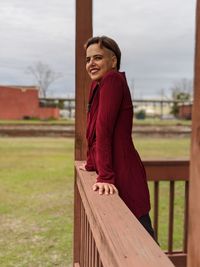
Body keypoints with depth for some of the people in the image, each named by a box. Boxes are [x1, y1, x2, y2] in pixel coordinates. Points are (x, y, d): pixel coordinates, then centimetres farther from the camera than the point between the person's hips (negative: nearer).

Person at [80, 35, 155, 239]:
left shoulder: (112, 80, -12)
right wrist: (91, 165, 28)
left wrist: (105, 176, -26)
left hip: (124, 177, -9)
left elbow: (104, 129, -21)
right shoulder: (99, 85, 16)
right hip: (119, 174, 9)